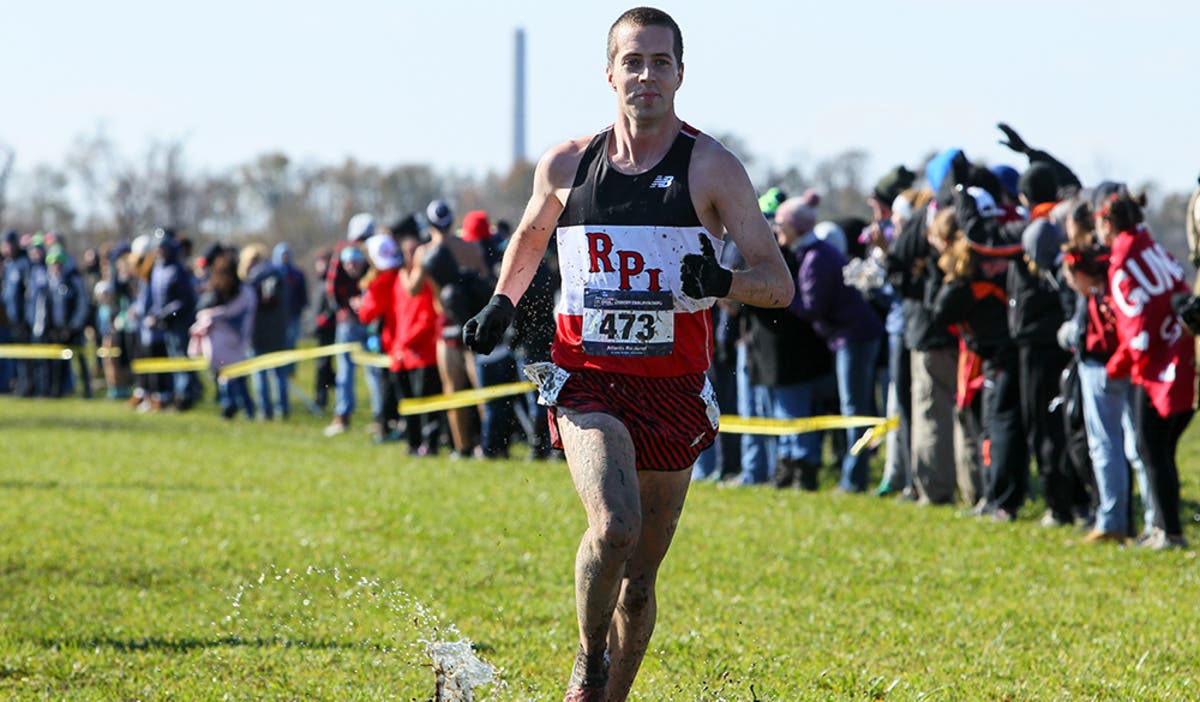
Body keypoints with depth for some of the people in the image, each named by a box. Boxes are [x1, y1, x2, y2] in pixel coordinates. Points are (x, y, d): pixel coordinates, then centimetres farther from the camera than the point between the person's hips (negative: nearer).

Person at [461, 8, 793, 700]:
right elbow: (532, 235, 27)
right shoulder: (565, 165, 4)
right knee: (614, 528, -25)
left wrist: (721, 281, -25)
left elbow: (779, 283, -6)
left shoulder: (711, 167, -3)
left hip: (674, 390, 1)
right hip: (588, 380, 0)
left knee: (639, 578, 8)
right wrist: (503, 302, 13)